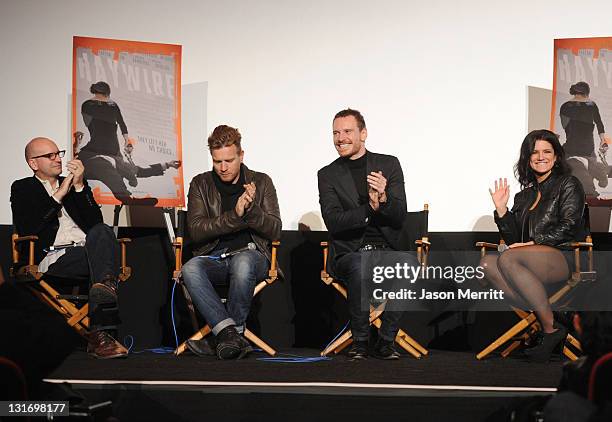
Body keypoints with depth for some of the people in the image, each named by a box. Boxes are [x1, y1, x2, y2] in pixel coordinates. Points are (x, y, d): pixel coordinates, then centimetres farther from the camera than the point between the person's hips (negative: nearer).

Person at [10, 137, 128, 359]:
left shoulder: (73, 185, 29)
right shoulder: (22, 188, 18)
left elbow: (96, 222, 13)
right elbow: (26, 230, -2)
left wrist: (79, 187, 3)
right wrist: (59, 196, -1)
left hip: (88, 250, 4)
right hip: (52, 259, -4)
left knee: (102, 232, -32)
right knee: (104, 255, -32)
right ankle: (99, 334, -42)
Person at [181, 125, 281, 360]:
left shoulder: (261, 182, 10)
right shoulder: (201, 184, 10)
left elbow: (275, 231, 4)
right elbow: (195, 231, -2)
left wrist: (251, 209, -14)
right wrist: (234, 215, -14)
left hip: (251, 255, -1)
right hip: (214, 259, 1)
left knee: (242, 262, -38)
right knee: (190, 268, -34)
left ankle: (224, 339, -28)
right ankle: (231, 334, -42)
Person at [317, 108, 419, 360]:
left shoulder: (389, 165, 10)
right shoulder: (328, 175, 9)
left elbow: (400, 217, 2)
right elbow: (334, 223, -5)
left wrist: (384, 198, -21)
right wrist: (370, 208, -20)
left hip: (386, 250, 1)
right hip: (349, 253, -1)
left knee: (409, 263, -33)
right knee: (361, 267, -37)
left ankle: (386, 340, -17)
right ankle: (360, 340, -16)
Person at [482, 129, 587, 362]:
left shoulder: (568, 185, 9)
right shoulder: (524, 195, 25)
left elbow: (568, 226, -6)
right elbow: (514, 239, 17)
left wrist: (534, 243, -14)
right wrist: (501, 209, 5)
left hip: (565, 258, -6)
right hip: (533, 263, 6)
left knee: (507, 258, -32)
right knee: (487, 263, -21)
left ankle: (551, 327, -28)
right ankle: (539, 318, -28)